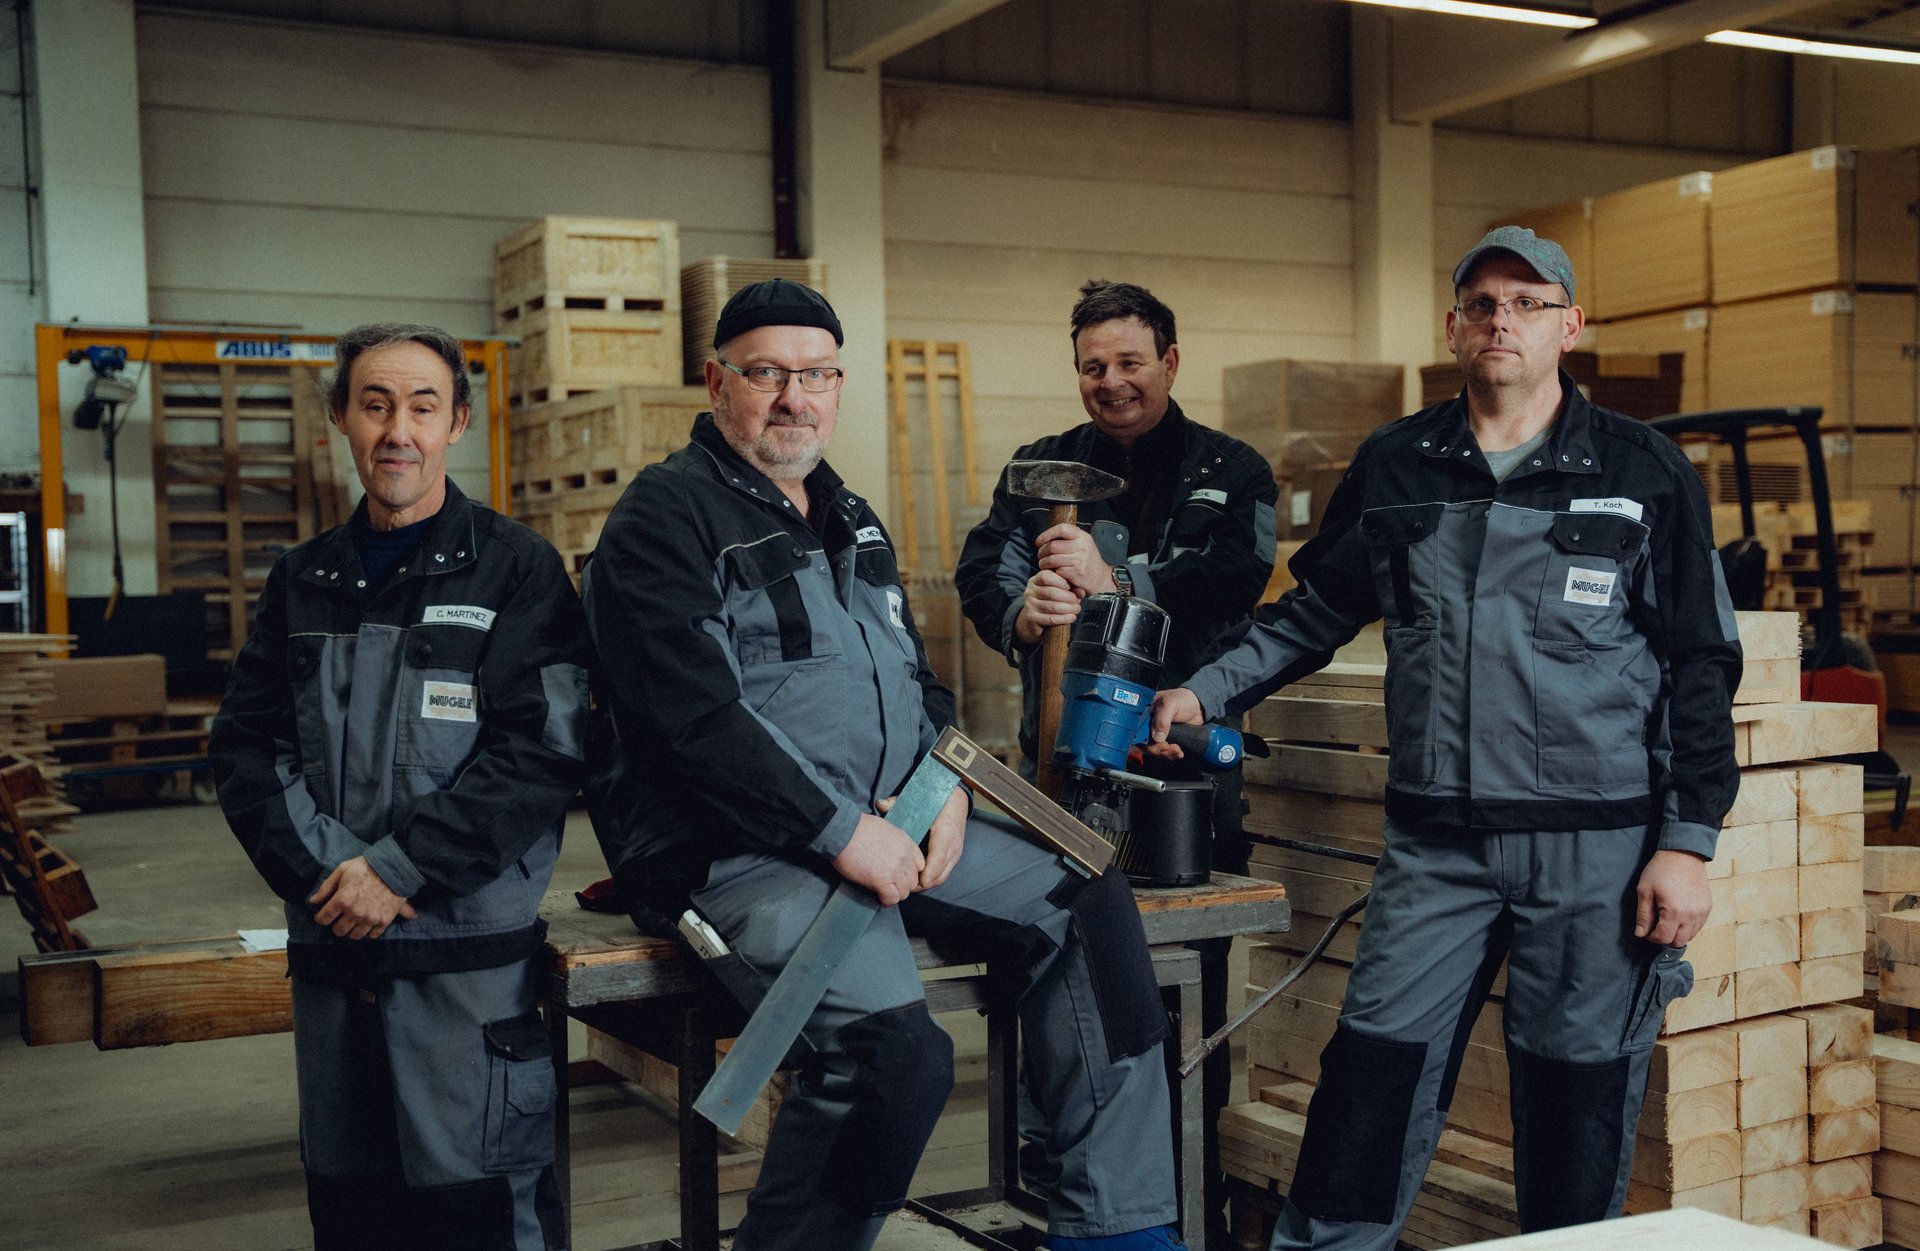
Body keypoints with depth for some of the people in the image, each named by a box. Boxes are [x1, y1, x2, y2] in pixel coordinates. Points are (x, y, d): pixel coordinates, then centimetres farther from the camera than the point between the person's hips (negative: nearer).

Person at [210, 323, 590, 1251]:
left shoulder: (517, 570, -1)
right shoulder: (304, 582, 14)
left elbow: (543, 751, -11)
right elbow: (247, 747, 8)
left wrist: (400, 869, -14)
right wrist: (325, 871, -9)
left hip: (468, 949, -5)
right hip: (329, 945, 5)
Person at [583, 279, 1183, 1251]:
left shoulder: (849, 518, 20)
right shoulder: (667, 515, -7)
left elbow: (918, 679, 23)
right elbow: (697, 716, -18)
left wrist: (943, 787, 2)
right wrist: (842, 830, -20)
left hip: (884, 824, 9)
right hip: (739, 847, -8)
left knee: (1088, 906, -3)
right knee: (897, 1050, -29)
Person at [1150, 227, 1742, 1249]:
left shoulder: (1643, 475, 1)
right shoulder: (1394, 467, 8)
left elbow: (1700, 666, 2)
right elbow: (1318, 608, 20)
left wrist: (1688, 841, -3)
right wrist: (1207, 690, 9)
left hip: (1598, 844, -2)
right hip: (1437, 843, 2)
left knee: (1580, 1095, 5)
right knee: (1373, 1071, 1)